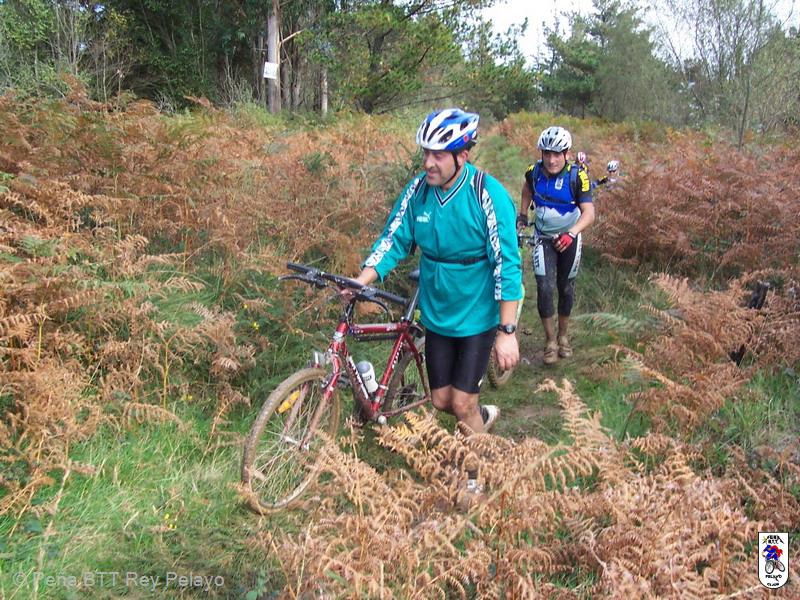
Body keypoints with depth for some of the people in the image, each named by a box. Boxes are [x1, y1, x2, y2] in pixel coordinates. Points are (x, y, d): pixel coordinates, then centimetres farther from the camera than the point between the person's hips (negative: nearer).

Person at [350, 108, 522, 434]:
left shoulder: (488, 194, -20)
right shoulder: (418, 190, -7)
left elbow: (507, 265, -19)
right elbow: (393, 239, -2)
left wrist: (507, 331, -20)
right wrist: (360, 281, -18)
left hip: (477, 316, -4)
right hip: (437, 314, 5)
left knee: (462, 404, -1)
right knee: (441, 401, 12)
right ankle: (483, 415, 43)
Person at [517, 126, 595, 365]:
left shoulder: (576, 176, -23)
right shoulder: (534, 171, -14)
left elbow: (589, 212, -29)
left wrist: (572, 233, -44)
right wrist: (522, 215, 5)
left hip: (568, 238, -1)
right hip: (543, 237, 1)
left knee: (566, 287, 11)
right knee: (544, 288, -11)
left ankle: (563, 336, 31)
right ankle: (550, 340, 4)